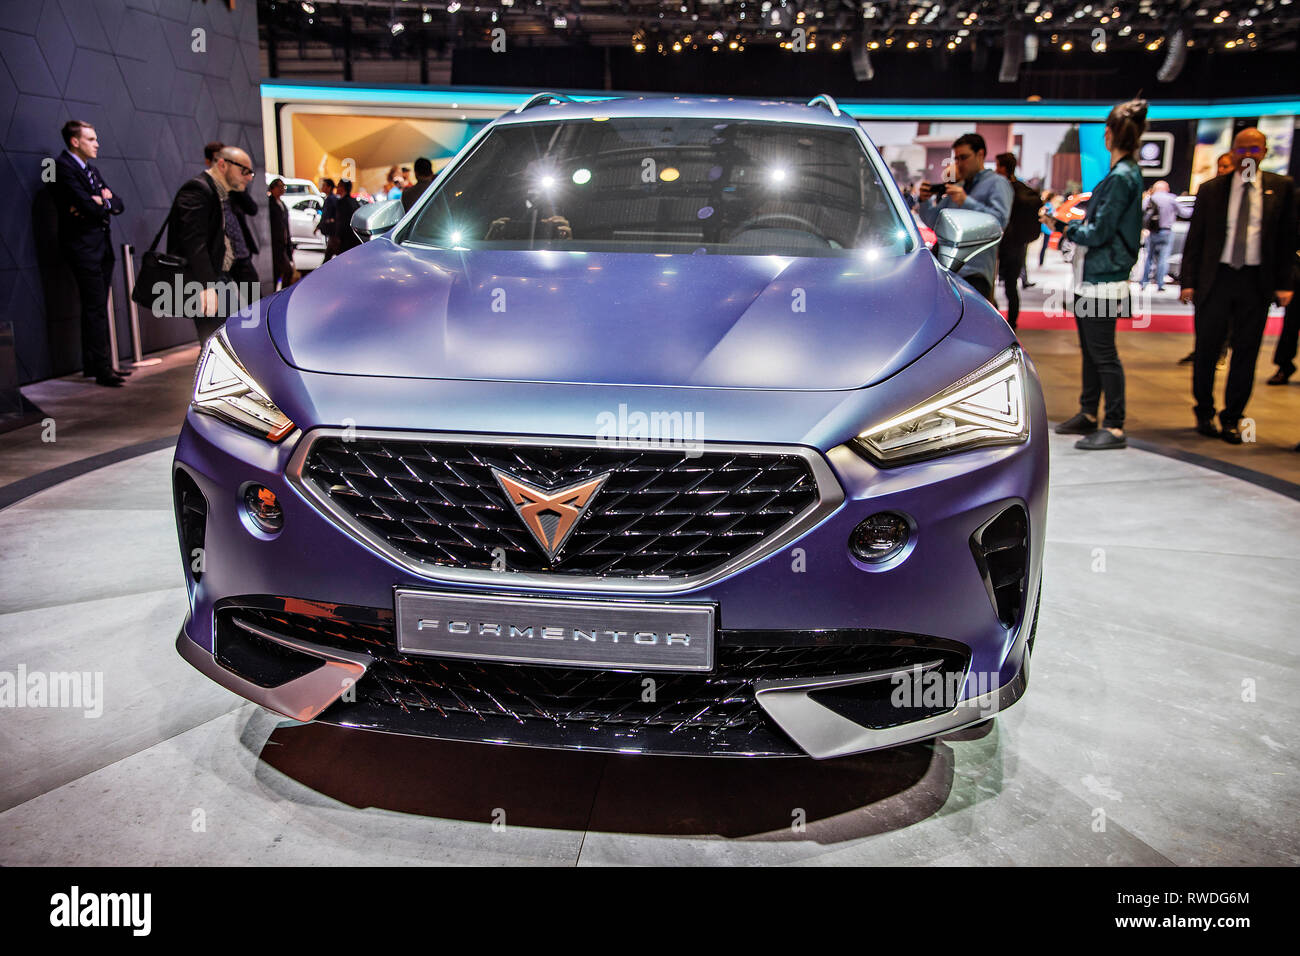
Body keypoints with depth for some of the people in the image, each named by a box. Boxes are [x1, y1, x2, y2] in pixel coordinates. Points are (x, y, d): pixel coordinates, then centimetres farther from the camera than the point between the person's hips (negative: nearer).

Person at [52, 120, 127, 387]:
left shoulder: (91, 170, 19)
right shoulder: (64, 167, -9)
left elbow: (118, 204, 12)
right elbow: (87, 205, -19)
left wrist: (100, 203, -8)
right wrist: (106, 203, 0)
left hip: (102, 245, 9)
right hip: (83, 246, -8)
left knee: (97, 308, 11)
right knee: (96, 309, -10)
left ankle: (93, 364, 18)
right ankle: (102, 369, -8)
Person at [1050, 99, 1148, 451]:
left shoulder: (1123, 177, -16)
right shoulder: (1121, 174, 14)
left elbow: (1099, 233, -17)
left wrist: (1069, 228, -3)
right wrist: (1068, 222, 9)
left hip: (1104, 279, -10)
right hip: (1090, 277, 10)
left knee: (1103, 353, -6)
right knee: (1090, 349, 17)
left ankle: (1115, 427, -1)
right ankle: (1088, 414, 28)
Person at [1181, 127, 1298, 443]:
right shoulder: (1211, 189, 5)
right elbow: (1195, 238, 7)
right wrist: (1188, 281, 0)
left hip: (1256, 281, 0)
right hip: (1216, 278, 0)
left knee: (1246, 352, 3)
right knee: (1206, 349, 3)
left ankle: (1232, 418, 15)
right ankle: (1204, 414, 21)